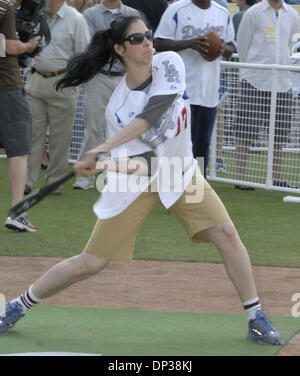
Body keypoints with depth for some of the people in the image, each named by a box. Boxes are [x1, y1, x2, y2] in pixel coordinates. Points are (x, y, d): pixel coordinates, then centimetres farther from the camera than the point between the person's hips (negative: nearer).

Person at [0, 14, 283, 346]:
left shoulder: (168, 64, -15)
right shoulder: (117, 106, -17)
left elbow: (153, 112, -29)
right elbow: (131, 160, -17)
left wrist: (104, 150, -36)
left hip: (180, 172, 2)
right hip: (136, 181, -2)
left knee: (227, 234, -12)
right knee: (91, 263, -2)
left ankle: (255, 317, 1)